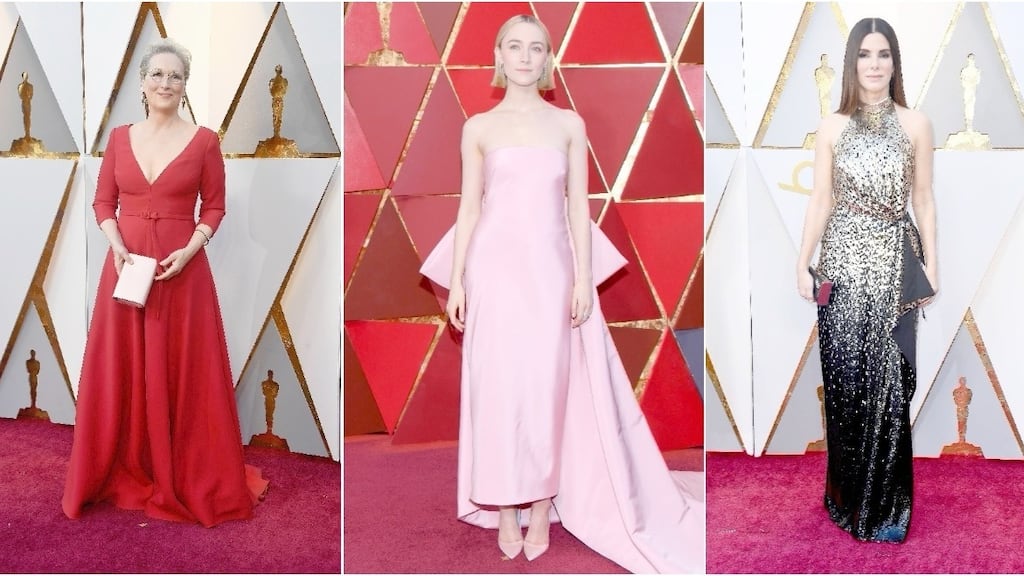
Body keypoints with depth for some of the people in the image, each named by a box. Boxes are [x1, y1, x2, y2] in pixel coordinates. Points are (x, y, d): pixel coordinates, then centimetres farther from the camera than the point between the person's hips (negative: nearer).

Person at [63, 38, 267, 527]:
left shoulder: (204, 141, -1)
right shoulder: (120, 137, 7)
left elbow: (214, 208, 1)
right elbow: (103, 201, 9)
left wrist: (189, 249, -14)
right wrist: (117, 246, -8)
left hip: (182, 266, -3)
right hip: (126, 263, 3)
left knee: (183, 374, 2)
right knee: (121, 373, 7)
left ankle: (190, 478, 16)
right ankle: (126, 471, 22)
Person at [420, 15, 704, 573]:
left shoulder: (569, 124, 6)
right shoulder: (478, 127, 5)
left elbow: (578, 205, 5)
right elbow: (469, 207, 5)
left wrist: (583, 277, -2)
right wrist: (456, 281, 0)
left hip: (549, 269, 1)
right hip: (495, 269, 0)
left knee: (548, 386, 2)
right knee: (498, 385, 2)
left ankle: (543, 505, 16)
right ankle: (506, 508, 15)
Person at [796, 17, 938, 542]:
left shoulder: (916, 124, 3)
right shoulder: (832, 126, 3)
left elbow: (923, 200, 6)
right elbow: (820, 199, 4)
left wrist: (931, 266, 4)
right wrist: (803, 263, 0)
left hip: (894, 261, 0)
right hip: (843, 260, 0)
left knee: (888, 380, -1)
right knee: (845, 377, 2)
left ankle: (885, 502, 11)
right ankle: (849, 494, 17)